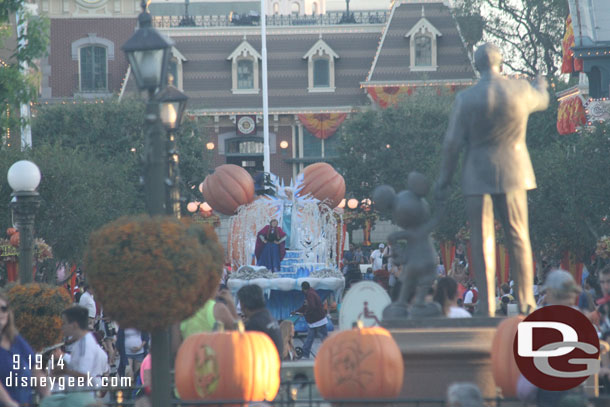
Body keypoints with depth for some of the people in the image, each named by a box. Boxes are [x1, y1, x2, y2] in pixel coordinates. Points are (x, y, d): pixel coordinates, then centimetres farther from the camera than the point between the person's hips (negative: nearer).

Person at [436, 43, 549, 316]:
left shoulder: (466, 99, -11)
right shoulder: (521, 91, -4)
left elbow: (452, 144, -7)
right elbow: (541, 101, 21)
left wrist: (443, 181, 3)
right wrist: (541, 86, 45)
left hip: (478, 176, -2)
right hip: (512, 175, 2)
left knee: (482, 241, 2)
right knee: (518, 238, 10)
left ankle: (487, 304, 0)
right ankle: (525, 302, 10)